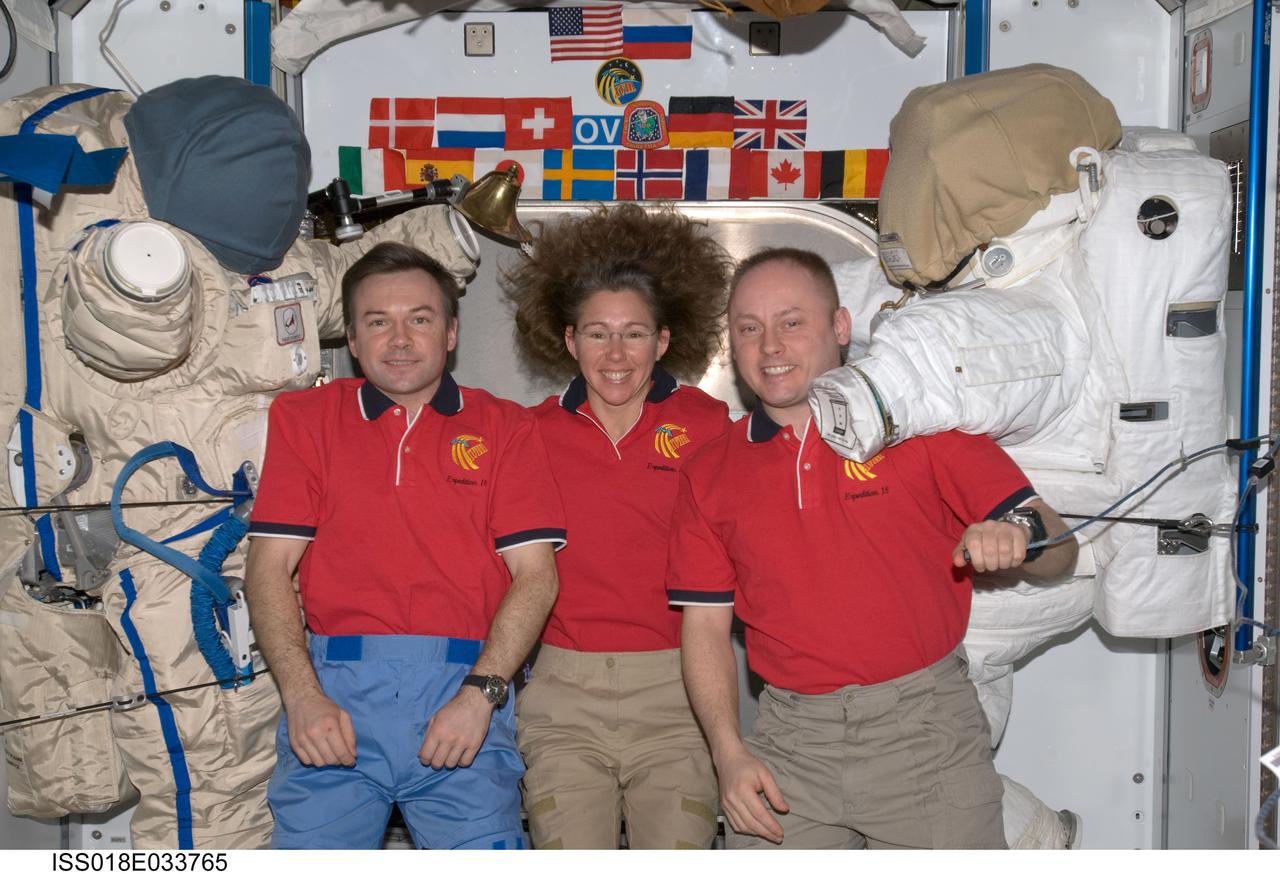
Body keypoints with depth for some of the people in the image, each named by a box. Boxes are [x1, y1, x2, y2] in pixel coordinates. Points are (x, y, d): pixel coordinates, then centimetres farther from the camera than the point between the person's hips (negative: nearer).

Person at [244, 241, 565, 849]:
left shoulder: (504, 428, 12)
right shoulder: (302, 418, 14)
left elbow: (535, 575, 3)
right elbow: (269, 566, 6)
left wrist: (479, 693, -10)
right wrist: (303, 696, -7)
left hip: (464, 690, 0)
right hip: (335, 688, 1)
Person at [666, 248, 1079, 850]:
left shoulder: (920, 421, -1)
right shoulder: (710, 474, 7)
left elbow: (1057, 548, -3)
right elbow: (705, 624, 7)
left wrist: (1018, 533, -26)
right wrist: (728, 754, -4)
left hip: (923, 730, -2)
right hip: (790, 738, 2)